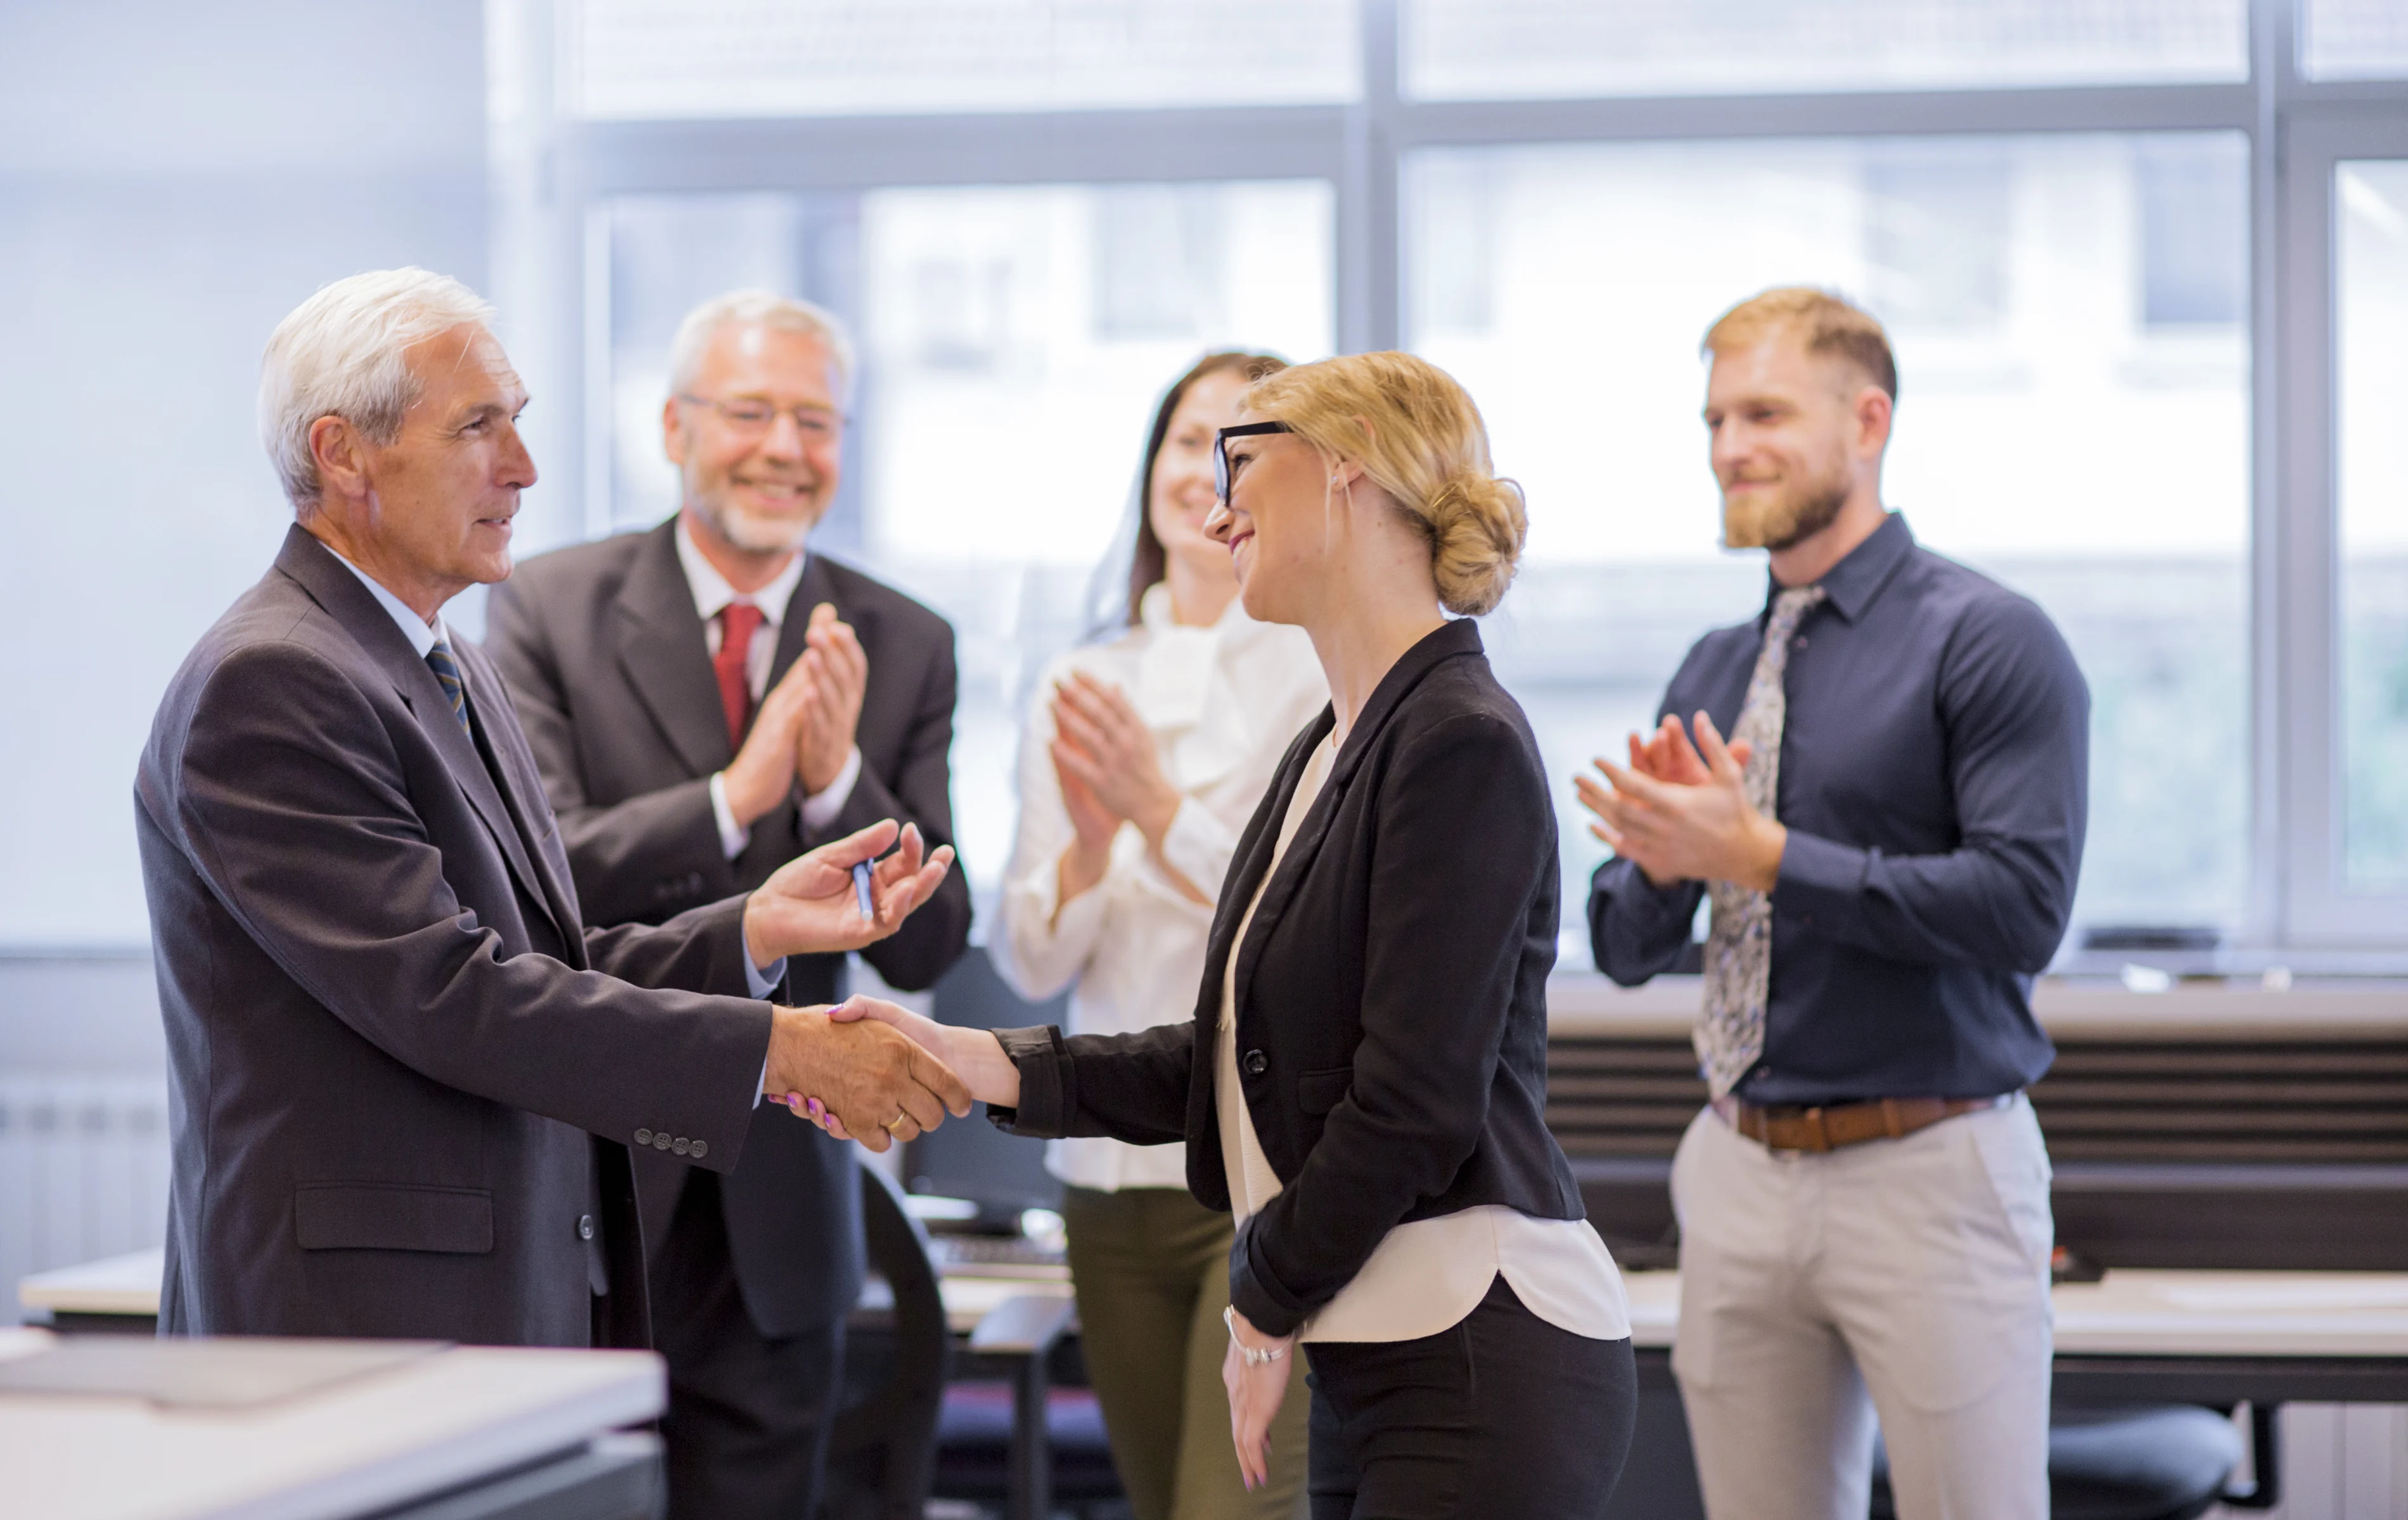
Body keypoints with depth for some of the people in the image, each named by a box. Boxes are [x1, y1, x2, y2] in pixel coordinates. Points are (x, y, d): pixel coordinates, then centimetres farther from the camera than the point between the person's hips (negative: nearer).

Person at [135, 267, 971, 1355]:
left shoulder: (452, 672, 18)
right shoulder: (264, 688, -14)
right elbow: (449, 996, -21)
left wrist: (754, 929, 0)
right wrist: (777, 1049, -20)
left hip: (519, 1323, 9)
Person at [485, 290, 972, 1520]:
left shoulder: (903, 648, 5)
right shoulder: (549, 609, -2)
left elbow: (926, 949, 1)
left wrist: (838, 781, -16)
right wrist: (733, 797, -25)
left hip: (776, 1220, 3)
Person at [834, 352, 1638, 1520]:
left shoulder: (1460, 745, -14)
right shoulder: (1328, 750, 15)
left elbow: (1414, 1104, -17)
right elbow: (1238, 1060, 16)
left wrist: (1265, 1305, -5)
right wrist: (986, 1065, 7)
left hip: (1484, 1371, -9)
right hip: (1375, 1372, 9)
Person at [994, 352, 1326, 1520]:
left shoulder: (1340, 674, -4)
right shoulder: (1079, 689, 10)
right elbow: (1030, 966, 7)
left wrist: (1166, 815, -21)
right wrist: (1087, 853, -13)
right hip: (1116, 1171, 6)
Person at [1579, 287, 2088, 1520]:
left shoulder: (1987, 643, -6)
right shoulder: (1713, 669, 14)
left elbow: (2022, 906, -18)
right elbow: (1625, 948, 16)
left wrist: (1762, 856, -17)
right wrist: (1662, 856, -7)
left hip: (1928, 1174, -6)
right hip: (1743, 1177, 6)